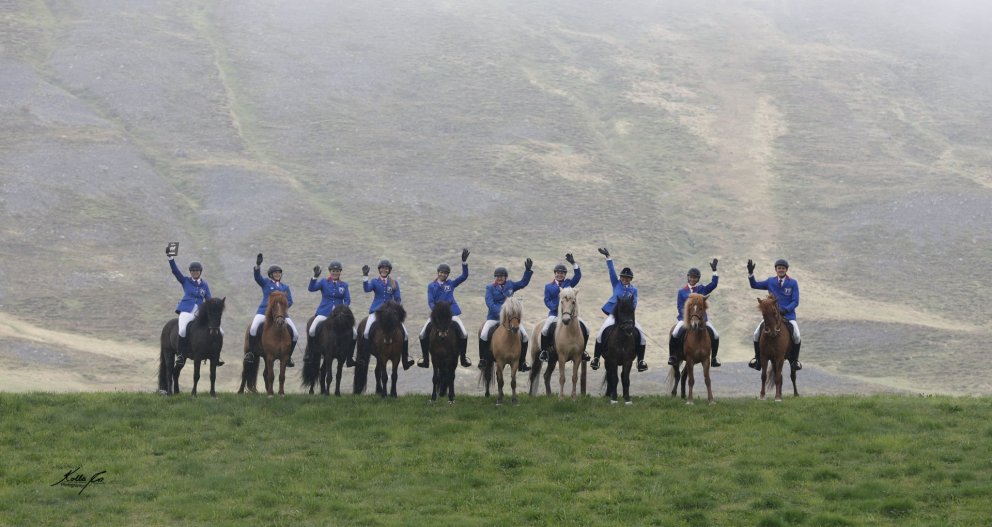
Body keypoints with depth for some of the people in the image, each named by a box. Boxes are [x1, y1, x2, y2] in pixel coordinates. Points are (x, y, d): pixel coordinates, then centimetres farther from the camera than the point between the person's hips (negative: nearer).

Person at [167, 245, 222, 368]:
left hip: (200, 313, 4)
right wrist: (170, 258, -13)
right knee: (183, 330, -33)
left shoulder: (204, 285, 14)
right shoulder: (185, 281, 9)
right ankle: (180, 355, -17)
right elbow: (175, 270, -2)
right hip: (187, 311, -3)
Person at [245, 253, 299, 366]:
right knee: (253, 329, -28)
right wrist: (258, 265, -25)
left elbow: (290, 301, 10)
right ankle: (250, 352, -11)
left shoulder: (285, 287, 19)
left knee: (295, 334, -7)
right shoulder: (266, 283, 12)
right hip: (265, 310, -3)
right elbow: (257, 277, -7)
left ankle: (288, 357, 11)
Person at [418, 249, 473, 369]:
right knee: (423, 335, -10)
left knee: (464, 334, -15)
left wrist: (464, 261, -12)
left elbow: (464, 276, 0)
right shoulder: (431, 286, 7)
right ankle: (425, 359, 5)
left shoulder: (451, 284, 9)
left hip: (452, 313, 0)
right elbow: (430, 302, 0)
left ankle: (463, 358, 4)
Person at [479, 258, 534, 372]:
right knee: (483, 334, -26)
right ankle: (482, 360, -13)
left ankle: (522, 363, 4)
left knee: (524, 335, -6)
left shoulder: (510, 285, 10)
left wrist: (528, 270, 6)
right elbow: (489, 303, -11)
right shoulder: (490, 288, -1)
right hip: (494, 317, -3)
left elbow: (523, 283, 18)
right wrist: (500, 313, -23)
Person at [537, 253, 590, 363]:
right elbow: (547, 300, 2)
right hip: (555, 312, -2)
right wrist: (556, 308, -15)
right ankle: (544, 350, -8)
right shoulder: (549, 286, 9)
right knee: (545, 329, -27)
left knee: (585, 329, -12)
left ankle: (582, 350, 5)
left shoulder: (569, 283, 13)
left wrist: (573, 263, -12)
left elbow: (578, 275, -1)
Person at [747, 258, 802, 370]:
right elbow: (754, 285, 14)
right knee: (757, 333, -15)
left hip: (788, 315, -2)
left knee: (796, 336, -23)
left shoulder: (793, 283, 1)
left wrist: (785, 309, -20)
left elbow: (795, 302, -4)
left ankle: (794, 360, 2)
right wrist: (750, 273, -1)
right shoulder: (770, 282, 8)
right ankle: (757, 358, 5)